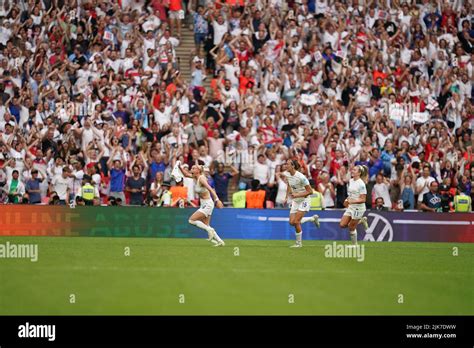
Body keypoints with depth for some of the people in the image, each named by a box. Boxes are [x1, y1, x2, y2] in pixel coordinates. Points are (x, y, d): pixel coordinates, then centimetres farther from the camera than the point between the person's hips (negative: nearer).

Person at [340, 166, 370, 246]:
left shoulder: (361, 184, -18)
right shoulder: (351, 181, 7)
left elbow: (363, 199, -18)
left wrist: (352, 201, -29)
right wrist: (347, 200, 6)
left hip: (358, 208, -8)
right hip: (350, 207, 8)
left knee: (351, 228, 0)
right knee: (342, 225, 2)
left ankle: (354, 245, 18)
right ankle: (361, 220, 18)